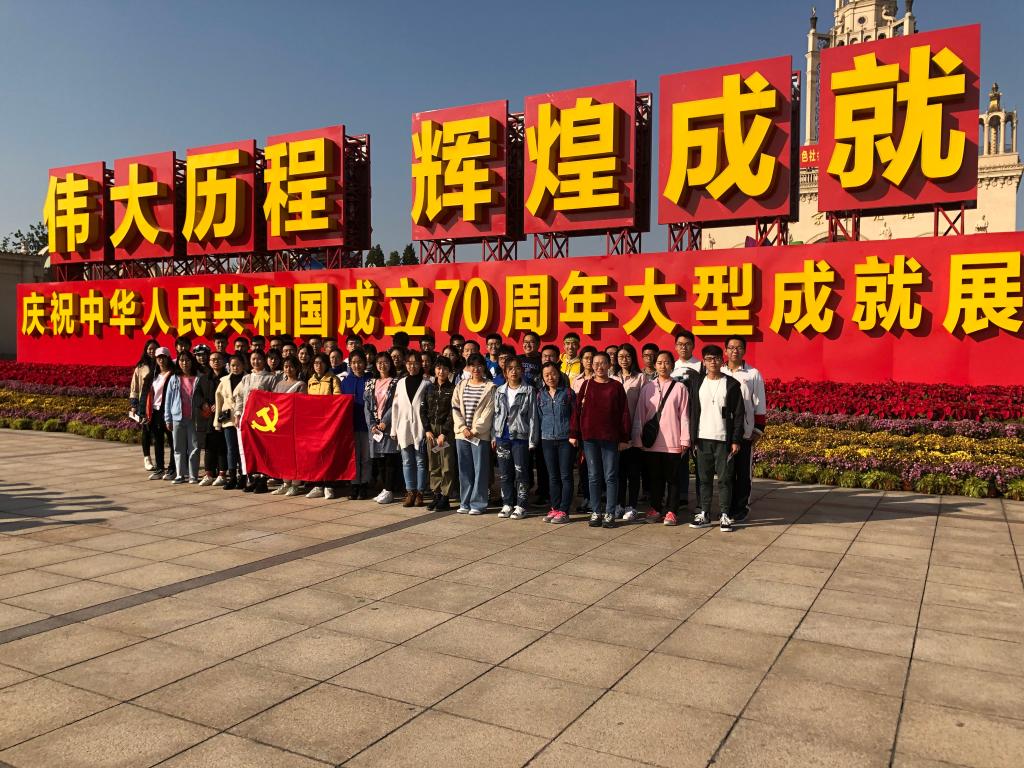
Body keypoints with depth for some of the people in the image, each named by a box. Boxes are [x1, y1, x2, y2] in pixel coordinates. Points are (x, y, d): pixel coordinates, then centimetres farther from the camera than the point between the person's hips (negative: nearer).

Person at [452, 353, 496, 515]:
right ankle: (465, 503, 16)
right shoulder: (460, 386, 11)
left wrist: (475, 430, -11)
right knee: (464, 470, 8)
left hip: (480, 435, -4)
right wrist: (463, 428, -5)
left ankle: (478, 504, 5)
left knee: (480, 470, -2)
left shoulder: (490, 388, -1)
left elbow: (488, 412, -7)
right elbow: (455, 408, 7)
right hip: (462, 433, 4)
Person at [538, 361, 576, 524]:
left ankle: (564, 511, 3)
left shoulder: (568, 393, -2)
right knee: (553, 476, 10)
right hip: (547, 439, 4)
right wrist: (539, 437, 8)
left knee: (565, 476, -1)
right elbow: (539, 417, 13)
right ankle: (555, 508, 17)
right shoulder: (540, 395, 9)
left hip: (565, 439, -4)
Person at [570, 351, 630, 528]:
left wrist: (624, 438, -2)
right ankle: (595, 512, 15)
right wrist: (574, 433, 1)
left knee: (611, 476, 2)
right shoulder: (587, 385, 6)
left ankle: (609, 514, 10)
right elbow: (577, 409, 6)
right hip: (589, 437, 2)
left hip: (610, 437, -1)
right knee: (594, 476, 7)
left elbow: (624, 413, 1)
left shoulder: (616, 386, 2)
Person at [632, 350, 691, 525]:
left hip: (672, 442, -2)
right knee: (654, 476, 9)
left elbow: (684, 415, 0)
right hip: (651, 441, 2)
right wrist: (638, 439, 4)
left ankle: (670, 511, 12)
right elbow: (640, 414, 8)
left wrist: (685, 439, -4)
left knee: (672, 478, 4)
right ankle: (655, 509, 20)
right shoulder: (647, 388, 8)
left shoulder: (680, 388, 2)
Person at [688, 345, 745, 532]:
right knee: (704, 478, 8)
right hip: (703, 439, 3)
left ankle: (724, 515, 8)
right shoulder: (696, 382, 8)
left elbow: (738, 414, -1)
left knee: (725, 478, 1)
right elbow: (693, 411, 8)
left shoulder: (731, 384, 0)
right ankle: (704, 514, 15)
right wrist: (692, 437, 3)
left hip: (724, 439, -2)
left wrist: (736, 440, -6)